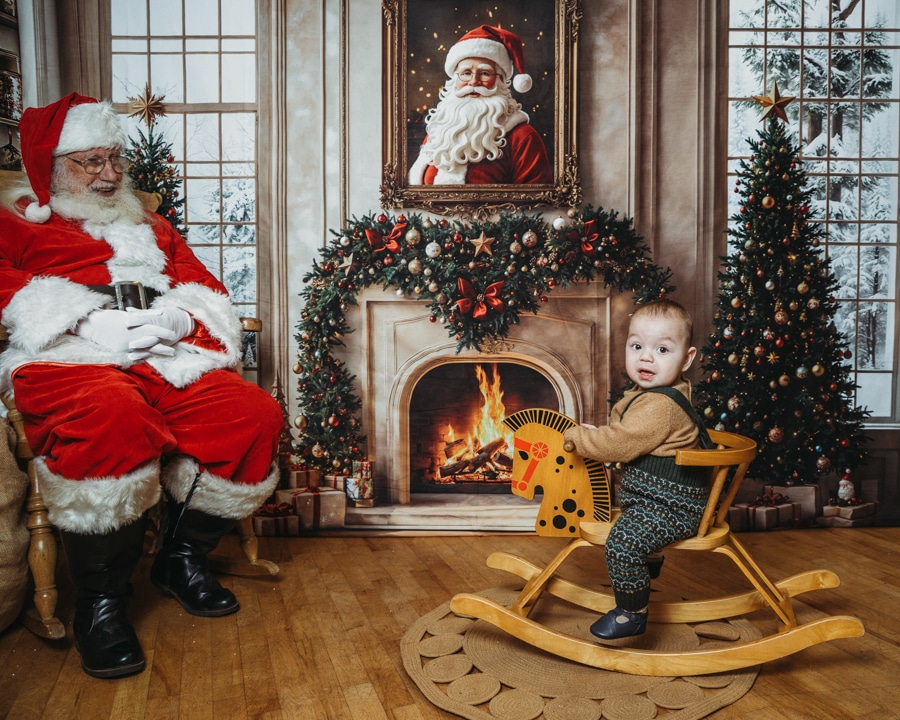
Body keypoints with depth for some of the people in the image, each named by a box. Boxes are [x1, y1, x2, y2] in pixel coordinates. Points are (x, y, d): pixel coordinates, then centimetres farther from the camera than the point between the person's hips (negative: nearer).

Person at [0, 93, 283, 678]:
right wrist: (86, 324, -14)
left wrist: (174, 318, -4)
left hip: (168, 359, 4)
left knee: (255, 413, -24)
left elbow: (207, 290, 20)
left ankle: (183, 557, -4)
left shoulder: (152, 229, 32)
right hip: (68, 361, -3)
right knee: (114, 418, -40)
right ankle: (100, 599, -20)